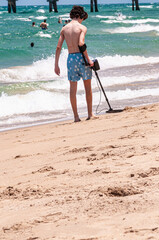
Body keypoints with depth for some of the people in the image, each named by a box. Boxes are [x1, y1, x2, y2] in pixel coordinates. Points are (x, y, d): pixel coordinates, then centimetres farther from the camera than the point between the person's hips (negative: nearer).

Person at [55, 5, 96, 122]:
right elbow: (81, 43, -21)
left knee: (73, 88, 7)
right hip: (81, 56, -3)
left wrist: (56, 65, 9)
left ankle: (76, 116, 7)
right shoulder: (82, 28, -6)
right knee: (88, 86, 9)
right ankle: (90, 114, 12)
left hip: (71, 58, 3)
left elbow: (58, 47, 5)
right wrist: (88, 59, -15)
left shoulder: (64, 29, 8)